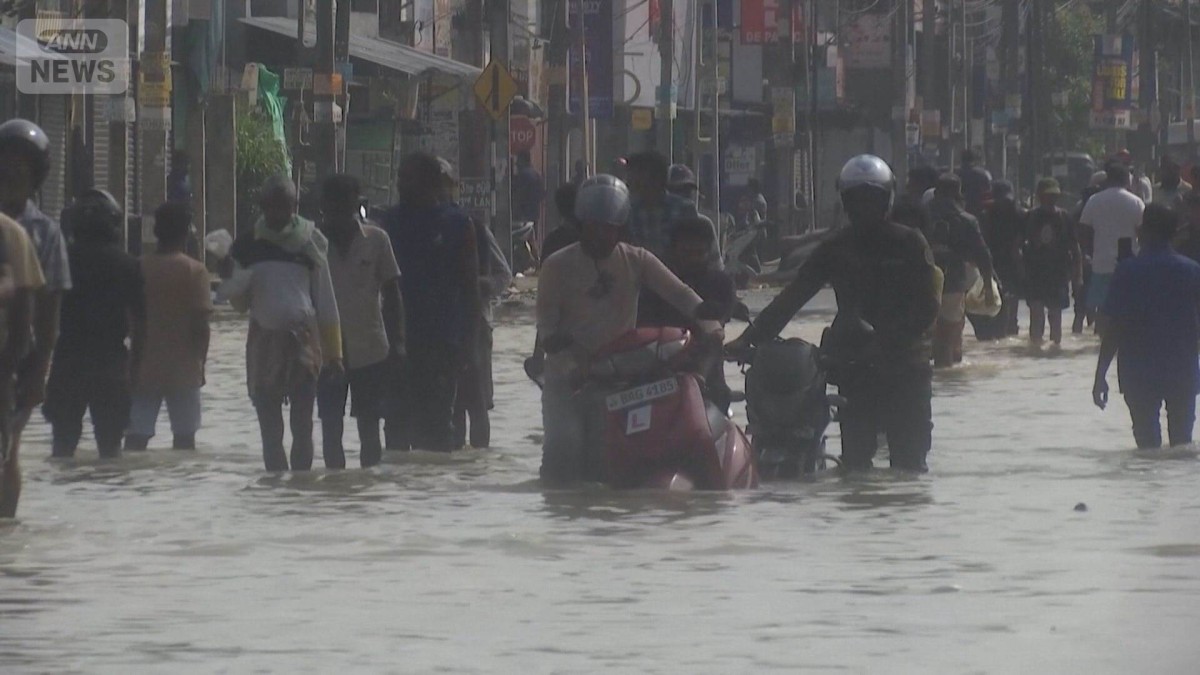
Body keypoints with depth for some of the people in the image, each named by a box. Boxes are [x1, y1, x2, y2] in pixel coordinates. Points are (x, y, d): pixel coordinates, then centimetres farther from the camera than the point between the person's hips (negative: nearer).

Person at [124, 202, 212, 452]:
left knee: (136, 436, 2)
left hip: (144, 366, 2)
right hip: (183, 367, -2)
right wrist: (200, 362, 3)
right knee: (184, 436, 5)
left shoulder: (138, 268, 1)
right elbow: (200, 325, -10)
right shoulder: (194, 271, -7)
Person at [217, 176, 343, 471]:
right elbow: (240, 303, 11)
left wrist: (333, 351, 3)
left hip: (303, 337, -2)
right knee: (270, 430, 1)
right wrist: (238, 289, -14)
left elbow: (325, 301, 6)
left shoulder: (310, 240, 2)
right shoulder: (248, 245, 6)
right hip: (264, 339, 2)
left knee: (302, 427, -6)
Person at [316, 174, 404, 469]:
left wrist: (397, 343, -1)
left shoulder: (376, 240, 0)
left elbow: (392, 294, 4)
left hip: (370, 350, 0)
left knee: (369, 428, 3)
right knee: (331, 430, 1)